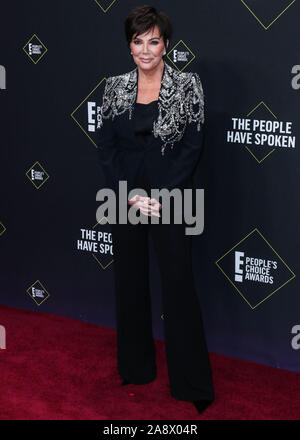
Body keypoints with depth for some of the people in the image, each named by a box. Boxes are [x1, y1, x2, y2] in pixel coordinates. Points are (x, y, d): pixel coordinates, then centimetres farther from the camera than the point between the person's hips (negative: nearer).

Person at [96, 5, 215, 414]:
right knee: (129, 281, 11)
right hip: (125, 197, 3)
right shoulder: (115, 87, 5)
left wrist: (162, 196, -12)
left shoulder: (187, 84, -3)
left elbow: (192, 146, -6)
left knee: (179, 285, -2)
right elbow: (106, 146, 2)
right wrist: (131, 195, -9)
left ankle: (192, 382, 8)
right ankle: (136, 368, 27)